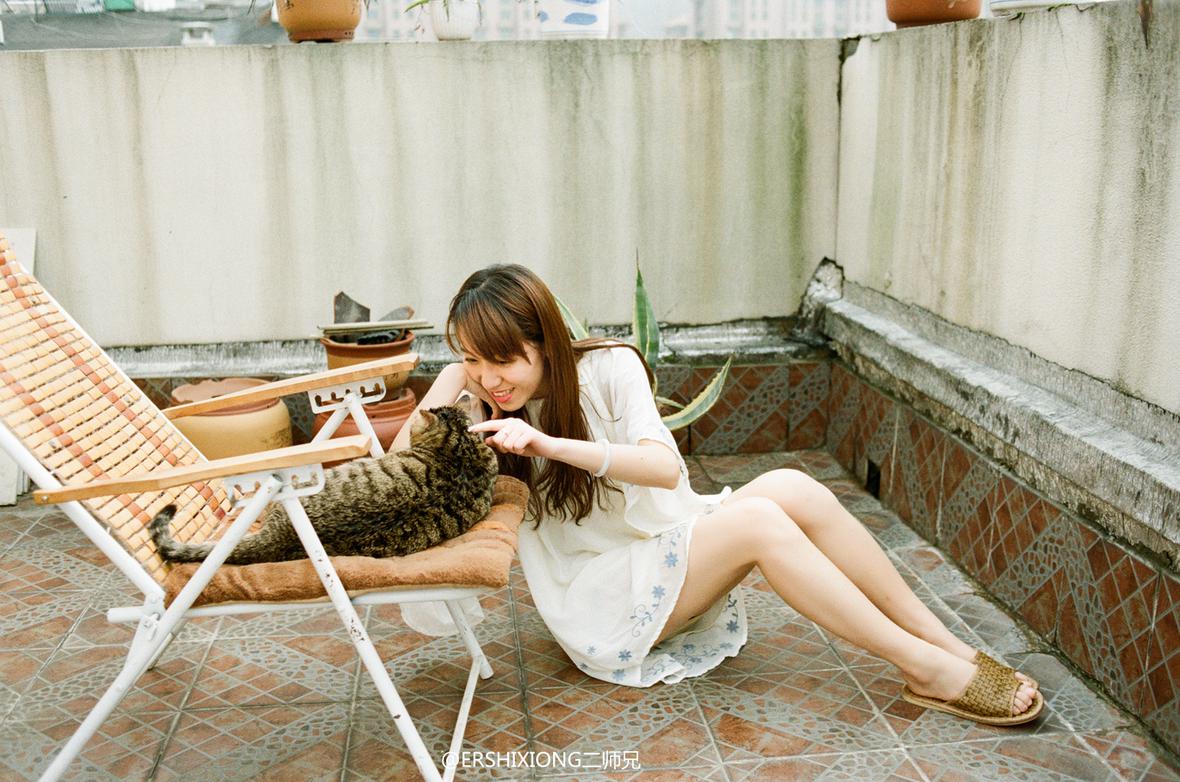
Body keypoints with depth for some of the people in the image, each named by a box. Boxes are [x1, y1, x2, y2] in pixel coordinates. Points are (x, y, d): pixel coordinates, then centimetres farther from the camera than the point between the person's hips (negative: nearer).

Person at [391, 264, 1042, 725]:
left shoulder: (607, 367, -7)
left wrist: (551, 445, -35)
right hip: (600, 604, -3)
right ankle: (928, 670, -19)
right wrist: (452, 378, -22)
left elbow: (665, 467, -21)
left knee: (791, 487, -24)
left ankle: (946, 645, -14)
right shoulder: (482, 413, -6)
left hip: (668, 546, 3)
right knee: (758, 521, -28)